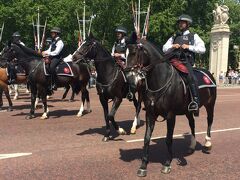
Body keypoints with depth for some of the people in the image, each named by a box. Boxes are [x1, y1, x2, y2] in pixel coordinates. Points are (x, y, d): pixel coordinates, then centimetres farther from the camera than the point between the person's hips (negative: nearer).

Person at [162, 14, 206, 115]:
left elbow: (202, 49, 3)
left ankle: (195, 101, -30)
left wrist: (188, 47, -7)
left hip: (186, 62, -4)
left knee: (190, 77, -31)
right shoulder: (174, 37, 24)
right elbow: (164, 49, 18)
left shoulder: (193, 36, 14)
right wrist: (172, 46, -3)